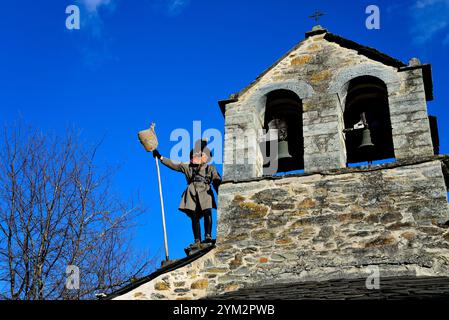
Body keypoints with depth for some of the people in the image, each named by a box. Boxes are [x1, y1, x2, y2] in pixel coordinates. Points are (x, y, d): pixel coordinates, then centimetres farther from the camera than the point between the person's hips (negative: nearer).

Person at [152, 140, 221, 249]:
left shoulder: (210, 168, 19)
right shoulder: (187, 167, 25)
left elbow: (217, 181, 9)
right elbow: (173, 165, 24)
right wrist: (160, 157, 19)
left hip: (205, 193, -2)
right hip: (192, 194, 2)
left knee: (207, 213, -22)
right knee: (194, 217, -5)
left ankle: (208, 236, -24)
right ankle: (197, 240, -6)